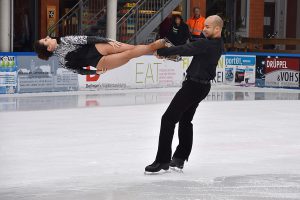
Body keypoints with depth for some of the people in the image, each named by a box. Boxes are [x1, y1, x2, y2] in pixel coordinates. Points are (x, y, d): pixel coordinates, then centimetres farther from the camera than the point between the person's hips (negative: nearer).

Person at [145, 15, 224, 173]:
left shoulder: (206, 44, -24)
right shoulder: (218, 44, 6)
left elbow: (184, 50, -27)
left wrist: (161, 51, -17)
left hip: (194, 85, -10)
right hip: (203, 85, 10)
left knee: (168, 119, -7)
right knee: (185, 120, 22)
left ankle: (162, 161, -7)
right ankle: (179, 159, 29)